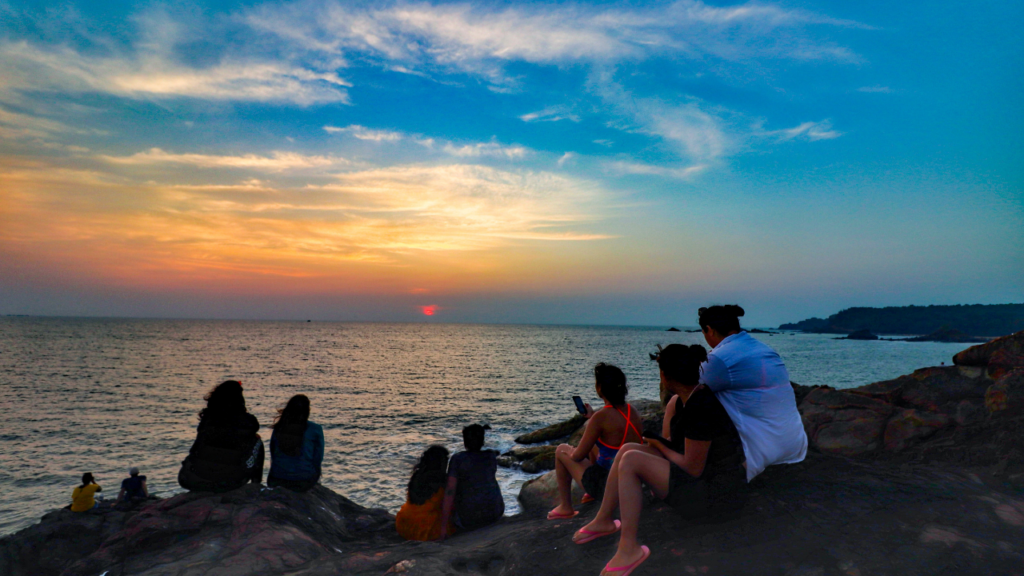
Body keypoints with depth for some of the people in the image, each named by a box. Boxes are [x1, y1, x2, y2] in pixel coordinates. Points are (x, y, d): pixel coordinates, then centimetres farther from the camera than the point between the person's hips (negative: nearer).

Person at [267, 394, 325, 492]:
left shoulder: (278, 428, -1)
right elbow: (318, 459, -2)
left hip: (277, 481, 3)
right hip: (305, 482, -3)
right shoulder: (316, 429, -10)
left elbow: (273, 455, 11)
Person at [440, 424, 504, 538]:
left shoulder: (457, 459, -16)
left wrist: (443, 526, -18)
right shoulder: (492, 456, -4)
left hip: (469, 517, -3)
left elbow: (450, 491, -22)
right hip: (494, 512, 3)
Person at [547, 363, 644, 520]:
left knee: (562, 450, 14)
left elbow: (577, 456, -14)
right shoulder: (632, 412, -2)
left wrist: (570, 451, 8)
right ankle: (592, 494, 33)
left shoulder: (601, 417, -22)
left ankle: (565, 507, 23)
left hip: (607, 486, -7)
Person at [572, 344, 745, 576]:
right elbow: (672, 403, 25)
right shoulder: (693, 394, 1)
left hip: (708, 491, -10)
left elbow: (693, 468, -24)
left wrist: (660, 446, -7)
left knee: (631, 460, -19)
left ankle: (629, 548, -12)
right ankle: (603, 521, 16)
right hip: (706, 472, 10)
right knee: (627, 449, 4)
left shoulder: (699, 410, -28)